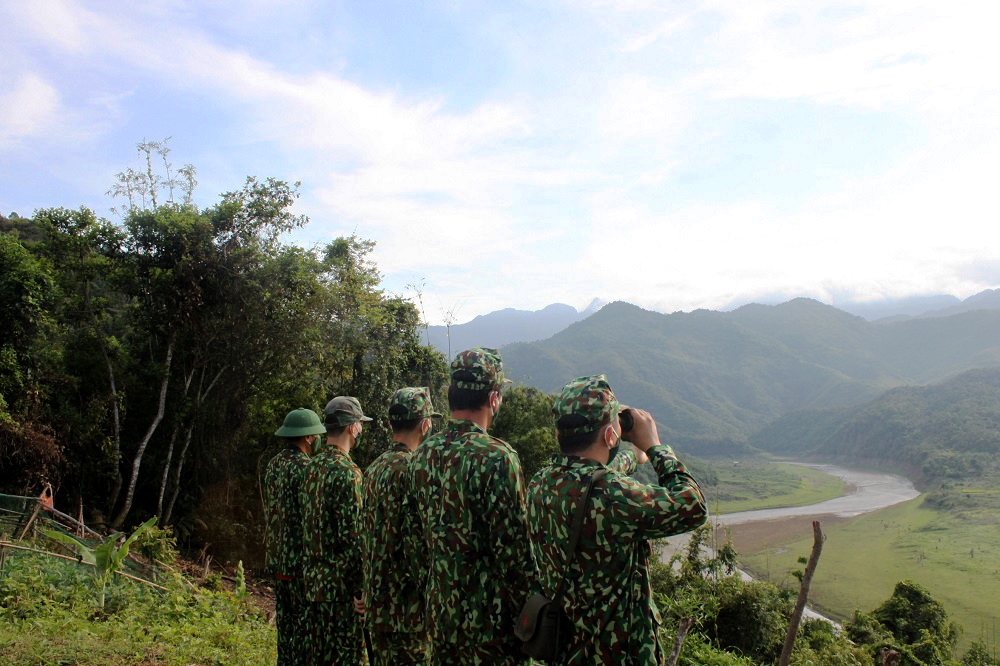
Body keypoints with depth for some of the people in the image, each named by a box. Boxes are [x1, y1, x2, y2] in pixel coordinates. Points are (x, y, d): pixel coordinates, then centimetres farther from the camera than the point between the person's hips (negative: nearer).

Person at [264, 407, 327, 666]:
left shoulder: (273, 465, 8)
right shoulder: (305, 468, -18)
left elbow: (269, 511, 14)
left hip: (277, 557, 8)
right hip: (301, 558, -8)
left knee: (286, 619, 17)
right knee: (305, 623, 1)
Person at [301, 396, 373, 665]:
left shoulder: (312, 466, 8)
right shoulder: (346, 471, -18)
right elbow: (352, 537, -21)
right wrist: (360, 589, -15)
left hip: (314, 578, 9)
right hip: (341, 582, -9)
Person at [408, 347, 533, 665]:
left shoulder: (421, 455, 0)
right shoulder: (496, 457, -21)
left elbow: (424, 533, 9)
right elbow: (513, 548, -20)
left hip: (439, 607, 6)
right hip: (488, 615, -6)